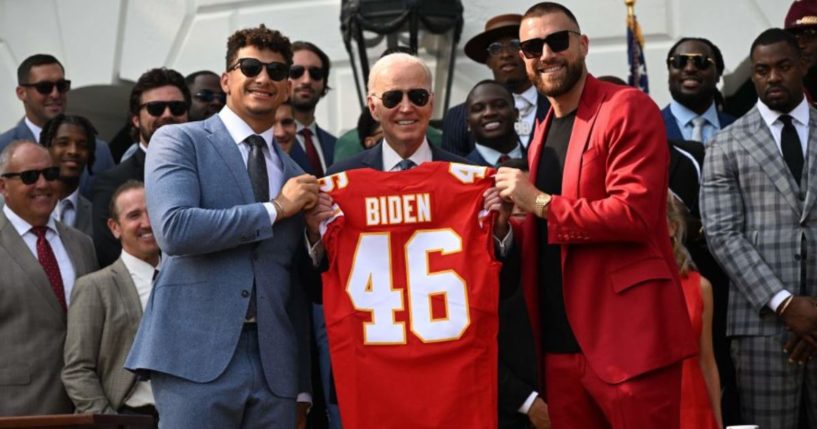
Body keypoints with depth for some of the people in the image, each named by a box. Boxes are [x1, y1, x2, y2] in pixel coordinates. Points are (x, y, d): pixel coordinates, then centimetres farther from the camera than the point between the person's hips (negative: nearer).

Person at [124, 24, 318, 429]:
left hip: (275, 365, 5)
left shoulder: (294, 174, 18)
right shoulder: (178, 141, 3)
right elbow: (173, 229, -15)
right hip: (197, 357, -5)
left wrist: (303, 386, 15)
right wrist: (274, 209, -7)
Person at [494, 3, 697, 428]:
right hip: (560, 346, 8)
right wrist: (506, 229, 5)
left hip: (627, 341, -7)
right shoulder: (543, 130, 18)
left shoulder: (628, 108, -6)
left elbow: (636, 212, -18)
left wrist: (540, 203, -13)